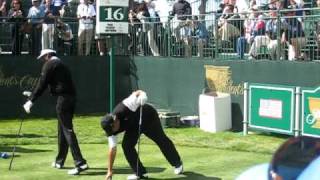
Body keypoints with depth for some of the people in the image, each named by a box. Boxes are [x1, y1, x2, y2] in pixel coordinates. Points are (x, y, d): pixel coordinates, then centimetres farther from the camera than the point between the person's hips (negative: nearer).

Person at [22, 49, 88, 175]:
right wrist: (32, 95, 33)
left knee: (68, 130, -12)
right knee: (63, 130, 18)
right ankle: (60, 161, 27)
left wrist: (31, 101, -4)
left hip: (62, 98, -9)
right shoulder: (61, 64, 25)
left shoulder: (49, 64, -2)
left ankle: (80, 163, -20)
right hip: (71, 97, 9)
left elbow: (42, 84, -8)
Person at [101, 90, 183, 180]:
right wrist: (110, 171, -22)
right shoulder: (111, 129, -23)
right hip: (133, 126, 4)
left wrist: (142, 95, -49)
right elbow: (112, 149, -20)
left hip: (148, 116, -4)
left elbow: (138, 93, -26)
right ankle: (140, 172, 0)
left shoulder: (125, 107, -40)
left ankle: (177, 164, 29)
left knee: (162, 140, 8)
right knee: (126, 145, -14)